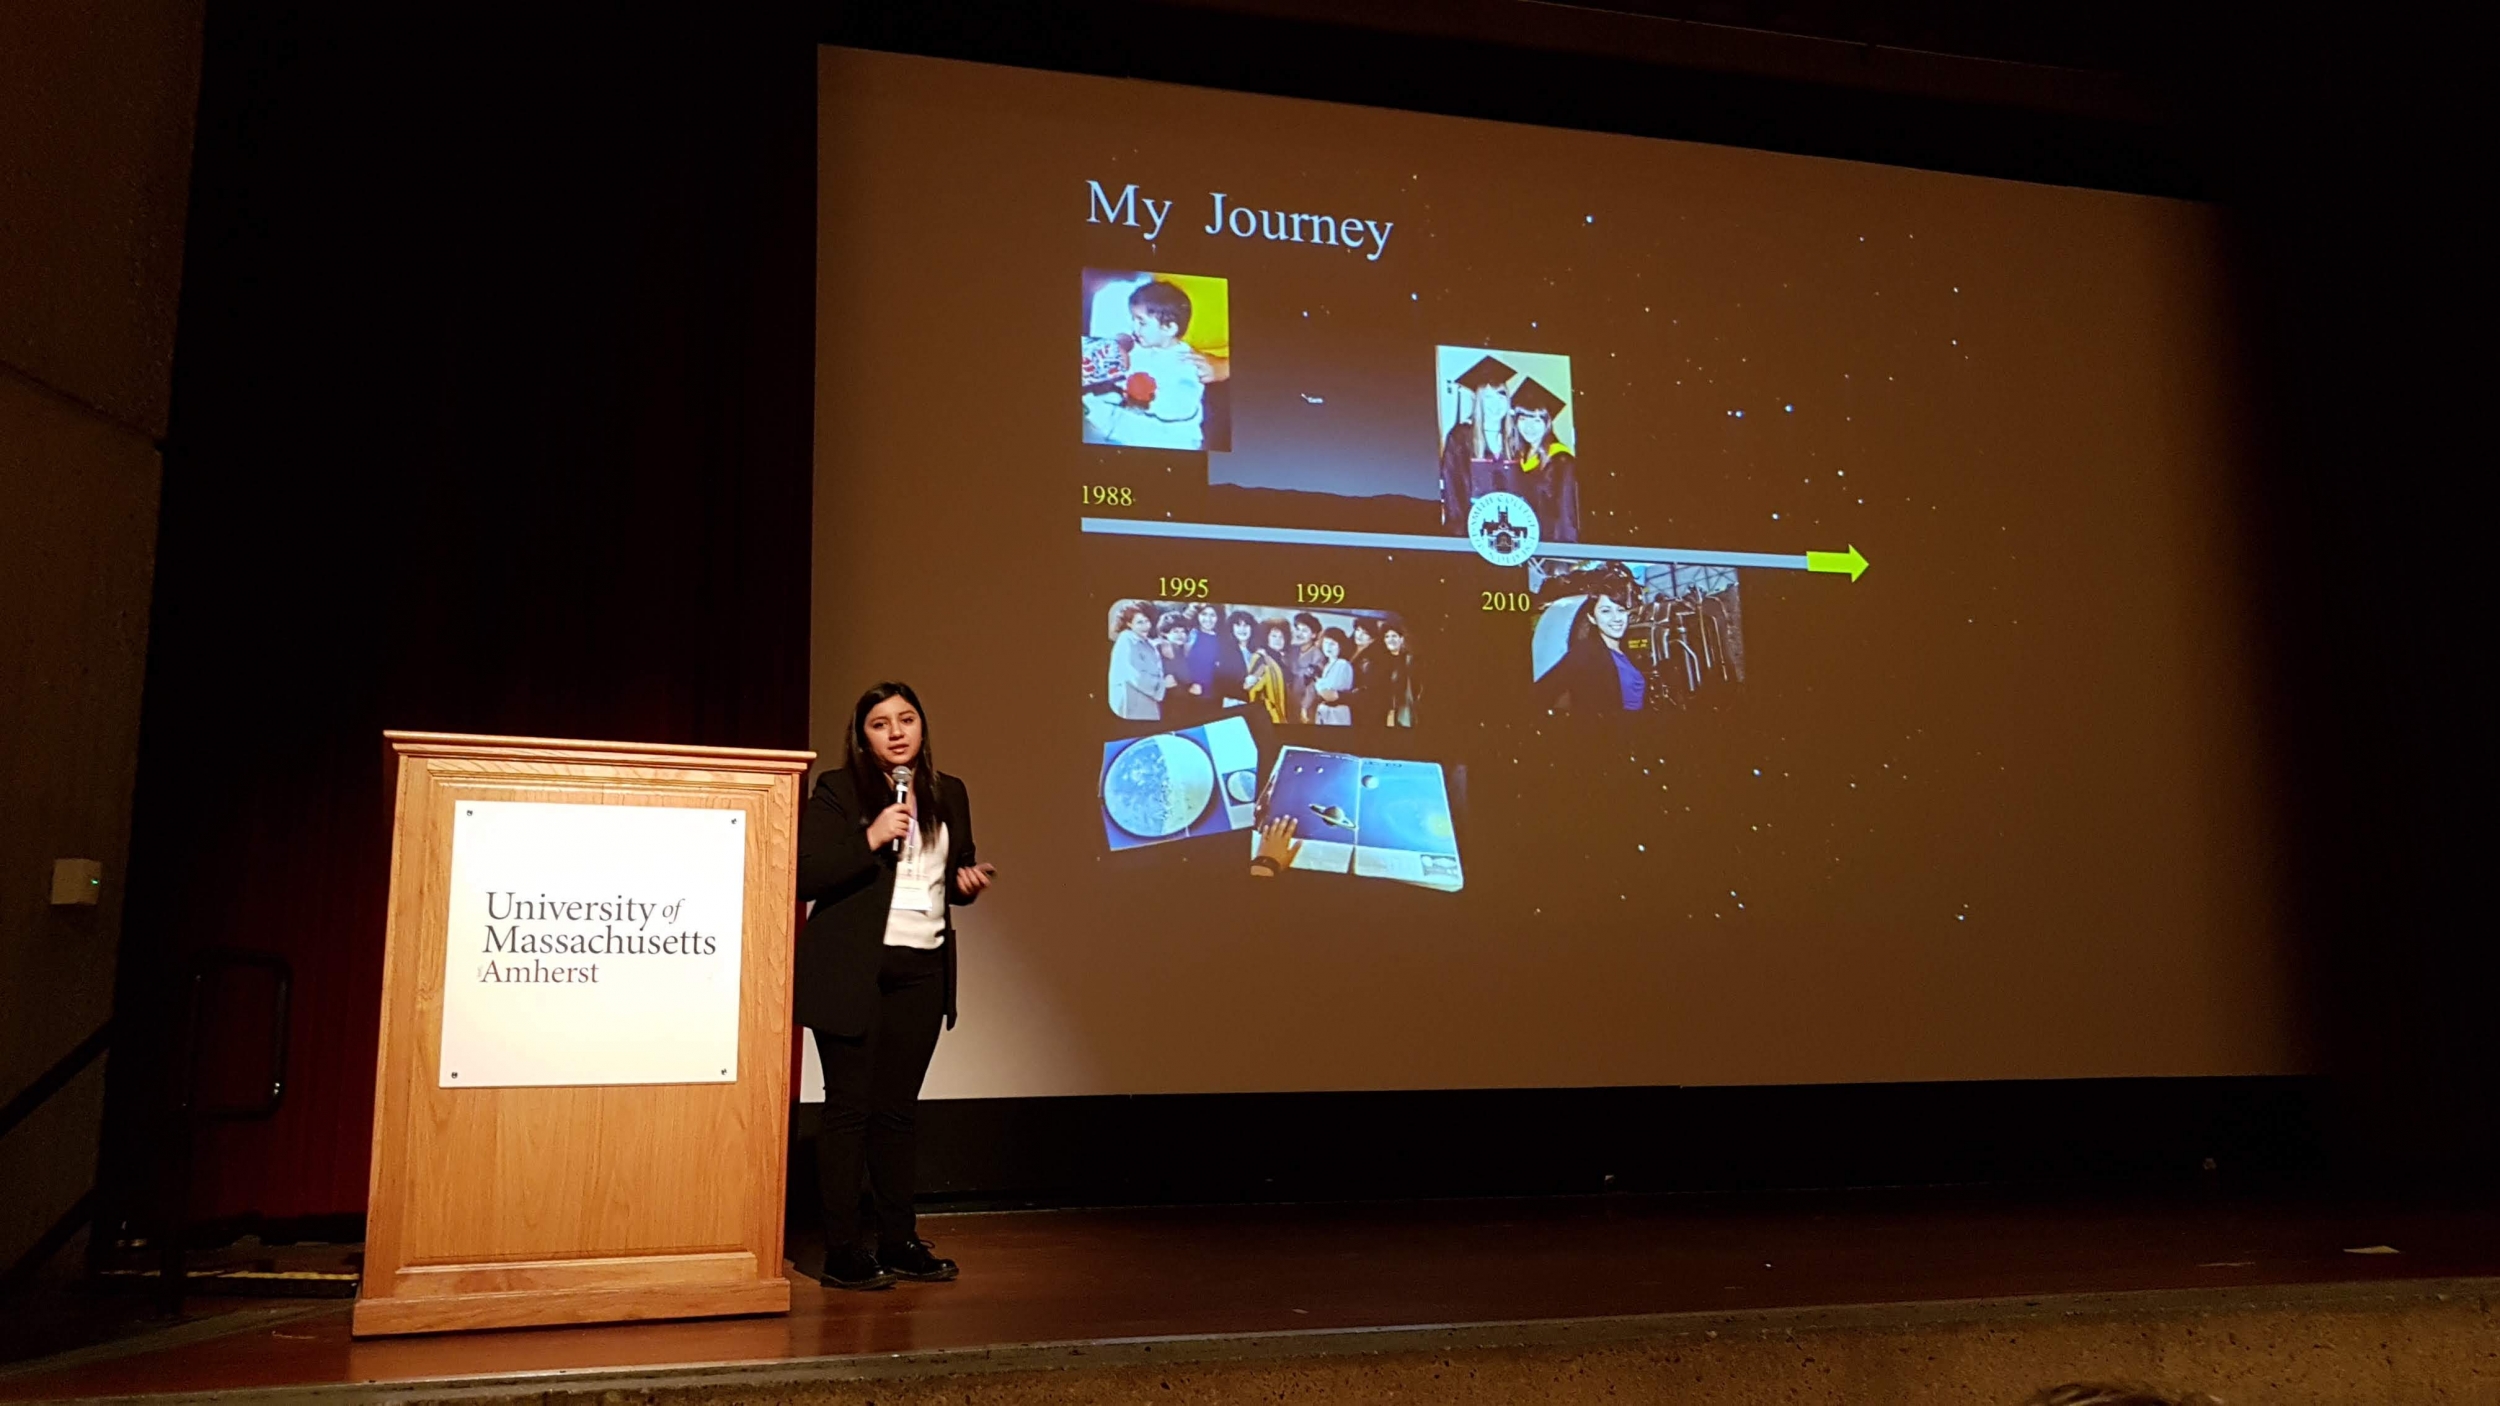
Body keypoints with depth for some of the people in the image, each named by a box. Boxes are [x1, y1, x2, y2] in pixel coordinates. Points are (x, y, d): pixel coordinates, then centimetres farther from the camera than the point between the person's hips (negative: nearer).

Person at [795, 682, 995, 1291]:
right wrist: (870, 839, -21)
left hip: (922, 972, 5)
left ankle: (898, 1241, 19)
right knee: (850, 1106, -1)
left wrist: (967, 881, 1)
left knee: (898, 1108, 11)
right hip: (853, 971, -5)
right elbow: (805, 875, -12)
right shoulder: (838, 790, -4)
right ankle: (842, 1252, 4)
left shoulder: (949, 794, 12)